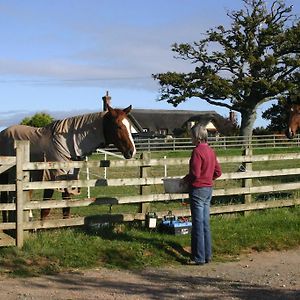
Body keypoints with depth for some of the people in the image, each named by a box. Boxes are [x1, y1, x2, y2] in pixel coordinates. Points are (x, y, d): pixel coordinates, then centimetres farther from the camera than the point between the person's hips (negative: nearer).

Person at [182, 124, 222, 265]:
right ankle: (207, 255, 19)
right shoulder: (210, 151, 9)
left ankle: (199, 258, 3)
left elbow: (195, 174, -21)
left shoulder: (197, 151, -16)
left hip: (198, 189, -8)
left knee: (198, 224, -2)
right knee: (205, 223, 13)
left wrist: (185, 179, -4)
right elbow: (218, 172, 14)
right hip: (208, 189, 8)